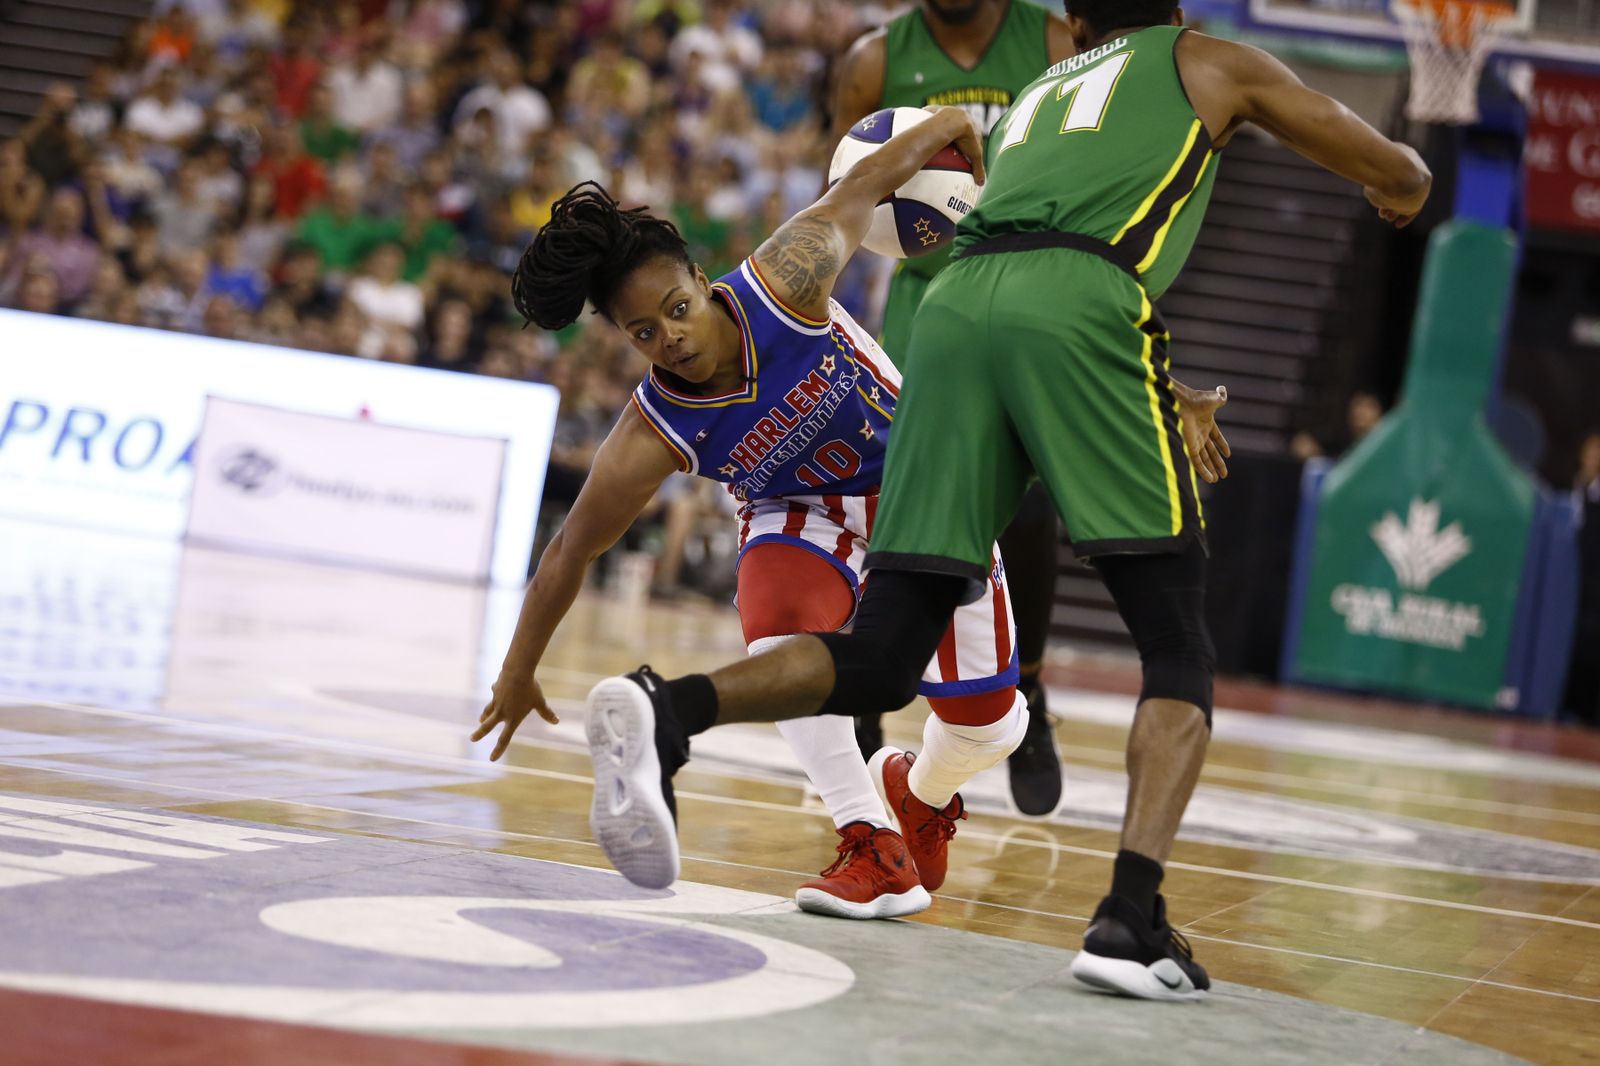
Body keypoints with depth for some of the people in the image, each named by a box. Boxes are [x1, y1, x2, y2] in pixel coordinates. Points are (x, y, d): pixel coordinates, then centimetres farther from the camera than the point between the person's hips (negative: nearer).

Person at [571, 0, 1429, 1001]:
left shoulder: (1039, 92, 39)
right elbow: (1403, 175, 36)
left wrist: (1169, 402, 56)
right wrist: (1395, 192, 60)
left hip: (957, 304, 4)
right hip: (1083, 306, -4)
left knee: (880, 661, 5)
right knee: (1181, 651, 3)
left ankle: (668, 709, -18)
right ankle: (1131, 916, -15)